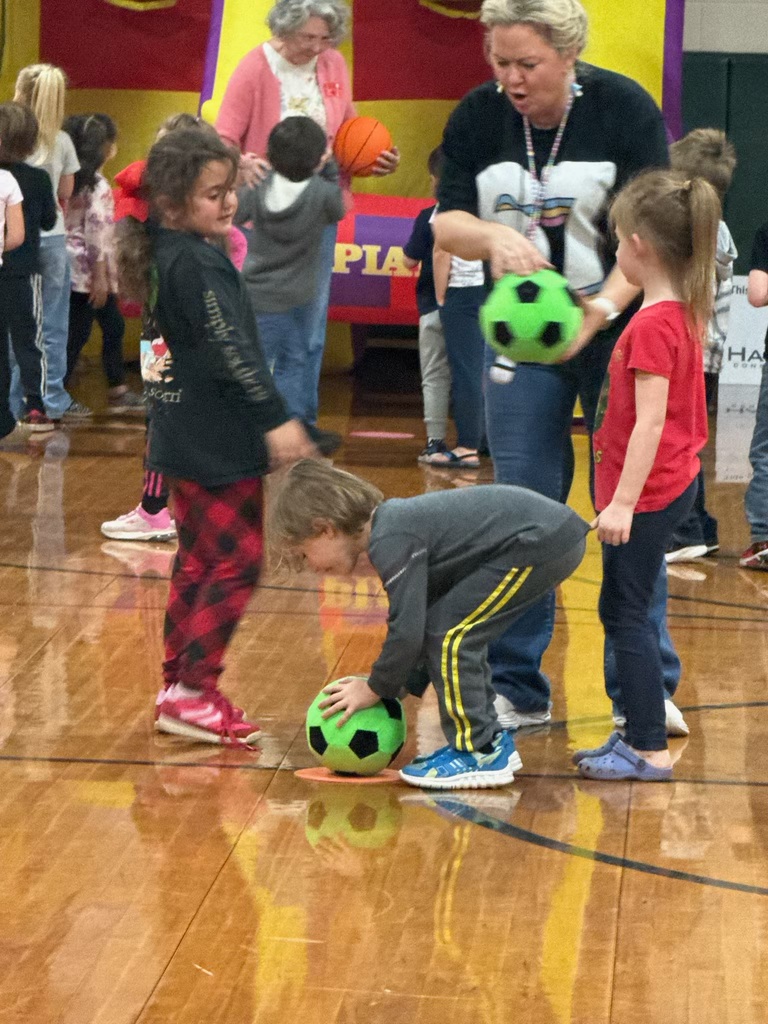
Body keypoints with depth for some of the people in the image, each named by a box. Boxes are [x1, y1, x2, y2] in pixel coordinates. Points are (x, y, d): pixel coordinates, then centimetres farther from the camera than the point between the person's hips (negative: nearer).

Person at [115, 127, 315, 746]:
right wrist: (275, 418, -29)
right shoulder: (196, 263, -20)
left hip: (190, 436, 11)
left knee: (198, 562, 17)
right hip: (216, 441, -11)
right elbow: (232, 347, -26)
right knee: (238, 561, -6)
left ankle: (178, 685, 23)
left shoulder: (171, 256, 10)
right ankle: (193, 694, -6)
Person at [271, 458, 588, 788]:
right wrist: (405, 684, 18)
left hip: (543, 542, -10)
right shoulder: (394, 522, 14)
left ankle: (480, 754, -1)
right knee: (457, 630, 16)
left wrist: (376, 689, -4)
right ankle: (489, 738, 24)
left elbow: (407, 629, -19)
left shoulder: (391, 541, -17)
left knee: (450, 633, -8)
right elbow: (417, 620, 22)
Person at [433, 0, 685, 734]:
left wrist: (603, 309, -34)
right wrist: (494, 236, -30)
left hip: (620, 328, -2)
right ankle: (515, 688, 10)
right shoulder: (477, 119, -4)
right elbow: (446, 221, -7)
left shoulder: (627, 110, -13)